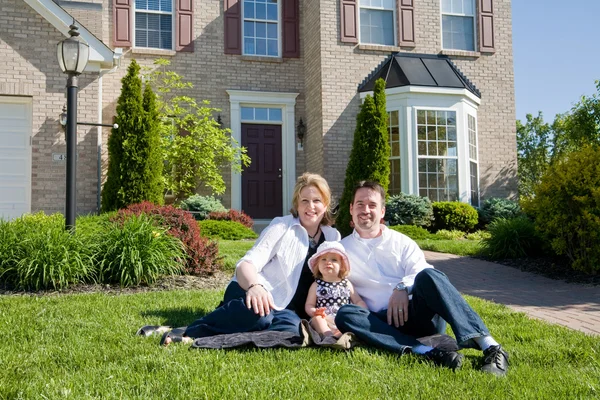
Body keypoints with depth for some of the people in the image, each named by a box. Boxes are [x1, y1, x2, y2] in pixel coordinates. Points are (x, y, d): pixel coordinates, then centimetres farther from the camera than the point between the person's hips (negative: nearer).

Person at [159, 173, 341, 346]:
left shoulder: (332, 237, 13)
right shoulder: (281, 226, -1)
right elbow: (248, 263, -13)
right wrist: (255, 286, -36)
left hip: (282, 308, 4)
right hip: (252, 294, -3)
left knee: (291, 327, -36)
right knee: (256, 312, -42)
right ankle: (189, 331, -26)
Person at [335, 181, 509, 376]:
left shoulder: (401, 242, 16)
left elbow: (421, 271, 1)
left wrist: (403, 287, -19)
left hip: (417, 314, 0)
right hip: (384, 322, 0)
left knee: (428, 276, -30)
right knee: (344, 315, -31)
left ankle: (490, 347, -37)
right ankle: (425, 351, -43)